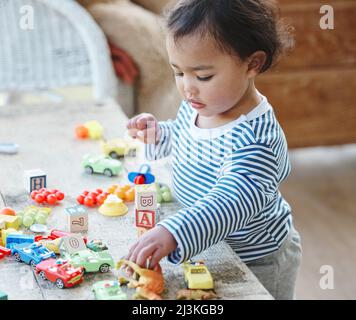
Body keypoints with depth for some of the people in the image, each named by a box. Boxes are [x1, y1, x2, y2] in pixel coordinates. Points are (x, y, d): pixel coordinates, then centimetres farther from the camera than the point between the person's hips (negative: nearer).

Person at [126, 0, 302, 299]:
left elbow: (231, 205, -47)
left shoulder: (252, 138, -35)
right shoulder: (197, 106, -8)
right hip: (213, 249, 8)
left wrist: (173, 233, -61)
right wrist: (157, 134, -6)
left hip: (257, 261, -8)